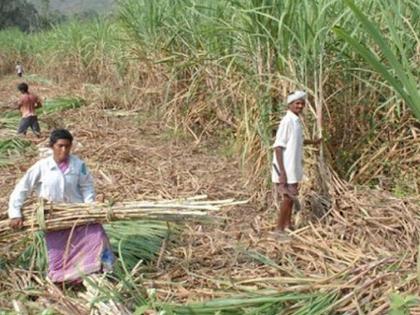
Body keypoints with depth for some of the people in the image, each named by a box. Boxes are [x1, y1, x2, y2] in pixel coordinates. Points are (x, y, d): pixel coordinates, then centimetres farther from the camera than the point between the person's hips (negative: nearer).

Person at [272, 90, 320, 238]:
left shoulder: (297, 121, 8)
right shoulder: (287, 121, -19)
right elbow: (278, 147, -22)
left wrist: (313, 142, 42)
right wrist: (282, 171, -26)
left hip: (294, 167, 9)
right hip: (286, 168, -9)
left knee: (292, 196, 17)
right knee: (288, 197, -6)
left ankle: (288, 224, 30)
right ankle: (279, 228, 2)